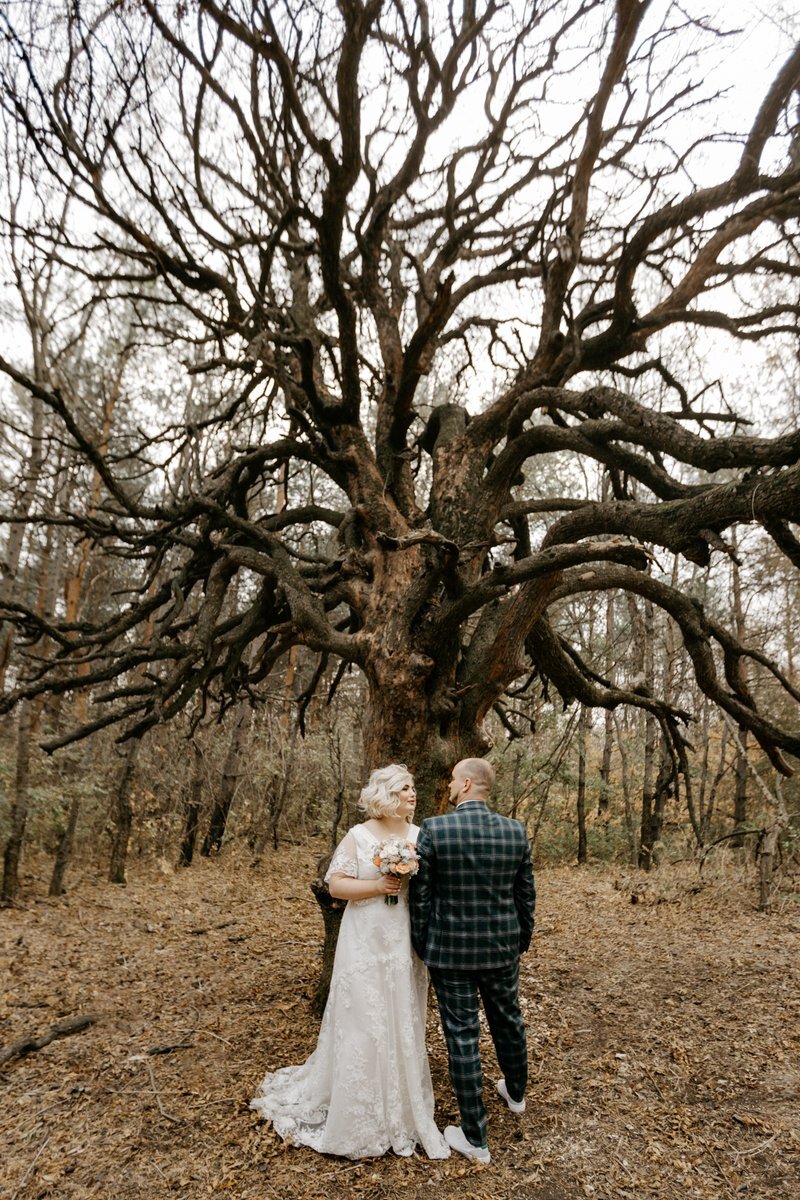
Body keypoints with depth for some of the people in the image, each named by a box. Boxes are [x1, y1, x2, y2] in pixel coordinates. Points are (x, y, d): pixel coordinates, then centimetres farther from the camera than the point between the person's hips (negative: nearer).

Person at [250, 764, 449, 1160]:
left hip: (407, 945, 4)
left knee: (404, 1024, 13)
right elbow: (336, 885, -9)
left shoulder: (421, 837, 2)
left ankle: (401, 1108, 32)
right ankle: (361, 1117, 20)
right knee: (362, 1024, 3)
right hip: (367, 945, -3)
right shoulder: (358, 837, -8)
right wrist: (378, 885, -20)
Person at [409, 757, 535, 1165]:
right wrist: (521, 939, 17)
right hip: (501, 947, 4)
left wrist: (422, 945, 4)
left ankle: (475, 1138, 21)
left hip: (450, 950, -4)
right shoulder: (516, 831, -8)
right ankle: (516, 1093, 50)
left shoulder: (433, 829, -18)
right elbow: (526, 895, 2)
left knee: (462, 1036, 9)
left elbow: (421, 896, -11)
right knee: (508, 1022, 25)